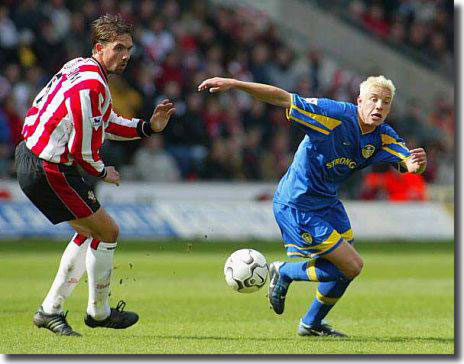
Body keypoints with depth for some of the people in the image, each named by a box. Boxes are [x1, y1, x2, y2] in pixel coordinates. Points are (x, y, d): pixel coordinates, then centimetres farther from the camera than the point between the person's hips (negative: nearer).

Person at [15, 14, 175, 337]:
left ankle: (50, 310, 21)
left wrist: (148, 127, 10)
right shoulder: (91, 85, -22)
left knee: (89, 231, 20)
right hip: (51, 172, -10)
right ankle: (99, 312, 14)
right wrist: (102, 172, -2)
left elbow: (106, 123, 21)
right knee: (108, 232, 0)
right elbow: (82, 148, -21)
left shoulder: (79, 68, 10)